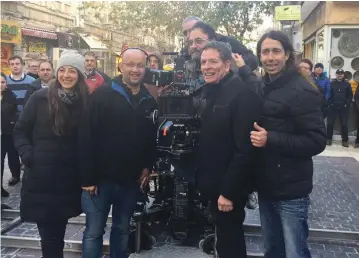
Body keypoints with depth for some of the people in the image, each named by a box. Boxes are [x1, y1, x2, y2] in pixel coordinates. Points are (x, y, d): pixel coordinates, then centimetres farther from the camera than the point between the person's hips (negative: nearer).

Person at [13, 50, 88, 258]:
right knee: (48, 233, 5)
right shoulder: (40, 98, -5)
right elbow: (20, 131, 2)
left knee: (58, 231, 15)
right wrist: (28, 156, -10)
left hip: (69, 178, 2)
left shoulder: (86, 102, 0)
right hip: (41, 176, -1)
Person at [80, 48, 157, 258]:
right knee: (94, 231, 6)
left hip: (131, 180, 4)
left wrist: (148, 166, 3)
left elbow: (152, 138, 15)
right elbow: (87, 136, -13)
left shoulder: (149, 102, 7)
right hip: (101, 177, -4)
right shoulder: (102, 95, -8)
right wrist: (88, 176, -15)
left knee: (122, 230, 18)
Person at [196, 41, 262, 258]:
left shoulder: (242, 93, -19)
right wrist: (204, 180, 10)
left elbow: (244, 149, -24)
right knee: (226, 237, 20)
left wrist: (229, 191, -23)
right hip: (215, 183, 8)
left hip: (230, 187, -8)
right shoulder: (211, 92, 10)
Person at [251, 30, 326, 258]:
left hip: (291, 191, -7)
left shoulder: (302, 90, -13)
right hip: (266, 187, 7)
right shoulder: (264, 88, 9)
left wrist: (270, 139, -25)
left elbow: (317, 141, -18)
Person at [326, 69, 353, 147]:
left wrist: (347, 104, -6)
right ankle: (329, 138, 13)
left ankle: (345, 140, 11)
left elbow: (350, 95, 2)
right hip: (333, 106, 0)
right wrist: (330, 103, -5)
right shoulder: (332, 83, 3)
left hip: (344, 107, 0)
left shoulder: (347, 84, 3)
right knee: (330, 123, 2)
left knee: (344, 124, 3)